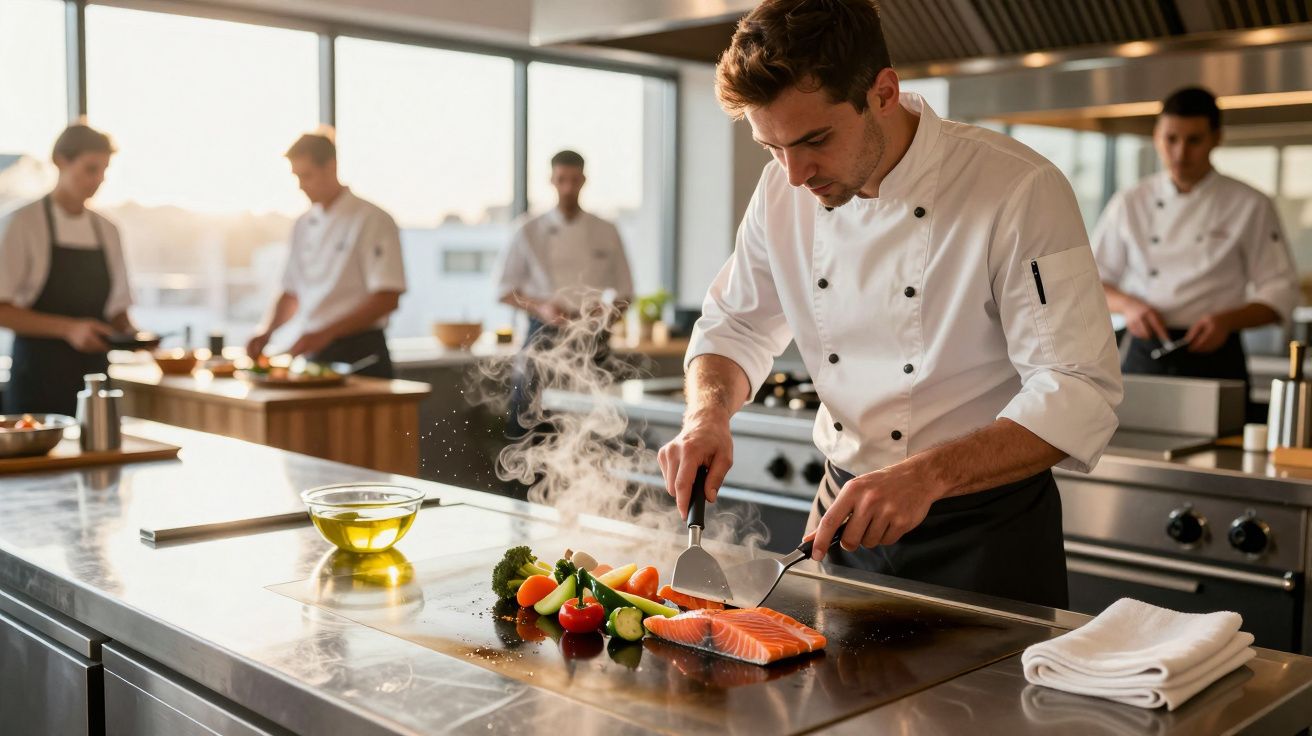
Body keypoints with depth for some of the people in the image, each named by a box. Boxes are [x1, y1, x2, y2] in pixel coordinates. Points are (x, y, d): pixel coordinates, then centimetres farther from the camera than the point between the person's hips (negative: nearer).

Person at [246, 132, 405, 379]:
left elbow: (387, 298, -17)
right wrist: (267, 331, 1)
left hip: (359, 352, -6)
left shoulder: (373, 220, -9)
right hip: (314, 354, 6)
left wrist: (325, 333, -22)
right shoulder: (304, 224, 13)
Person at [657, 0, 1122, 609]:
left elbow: (1080, 394, -24)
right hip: (847, 508, 5)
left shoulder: (1020, 191, -22)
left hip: (985, 531, -4)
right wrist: (708, 412, -14)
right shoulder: (785, 191, -5)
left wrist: (928, 474, -37)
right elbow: (734, 327, 7)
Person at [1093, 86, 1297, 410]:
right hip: (1144, 356, 2)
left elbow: (1281, 292, 1)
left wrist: (1229, 320, -17)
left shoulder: (1251, 206, 0)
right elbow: (1093, 280, 10)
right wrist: (1127, 304, -10)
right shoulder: (1129, 204, 5)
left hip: (1214, 359, -1)